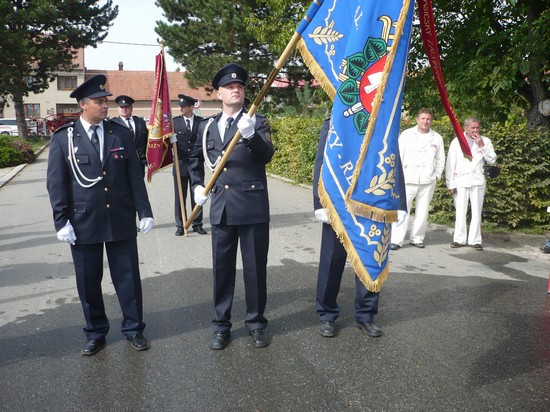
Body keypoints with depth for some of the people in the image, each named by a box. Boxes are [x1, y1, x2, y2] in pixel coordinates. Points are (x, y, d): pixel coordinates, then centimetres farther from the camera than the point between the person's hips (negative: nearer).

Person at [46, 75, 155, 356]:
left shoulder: (122, 134, 4)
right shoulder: (63, 138, -1)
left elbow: (135, 177, 4)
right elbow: (56, 183, -1)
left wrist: (144, 212, 1)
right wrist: (61, 222, -7)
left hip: (121, 220, 1)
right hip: (83, 222, -1)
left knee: (128, 277, 7)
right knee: (88, 281, 10)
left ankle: (133, 328, 24)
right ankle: (95, 334, 28)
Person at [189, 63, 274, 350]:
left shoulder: (258, 122, 2)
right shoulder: (207, 126, 11)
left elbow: (267, 155, -15)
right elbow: (195, 159, 26)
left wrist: (250, 135, -31)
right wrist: (197, 185, 12)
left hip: (253, 206, -2)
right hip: (221, 208, 3)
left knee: (255, 267, 6)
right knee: (222, 267, 10)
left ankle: (256, 322, 22)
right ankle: (221, 324, 24)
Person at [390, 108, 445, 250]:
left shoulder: (437, 138, 11)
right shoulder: (407, 134, 5)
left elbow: (440, 160, 14)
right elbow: (398, 155, 3)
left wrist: (436, 175, 6)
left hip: (428, 181, 3)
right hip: (407, 180, -2)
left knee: (422, 211, 6)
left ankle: (417, 238, 17)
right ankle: (396, 240, -7)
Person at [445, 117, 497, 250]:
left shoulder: (485, 141, 9)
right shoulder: (457, 141, 6)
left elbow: (492, 160, 2)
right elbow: (450, 164, 3)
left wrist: (482, 146, -7)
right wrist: (450, 183, -2)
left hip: (477, 180, 1)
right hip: (460, 181, -1)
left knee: (476, 212, 2)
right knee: (460, 212, 1)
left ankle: (475, 240, 9)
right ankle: (459, 239, 10)